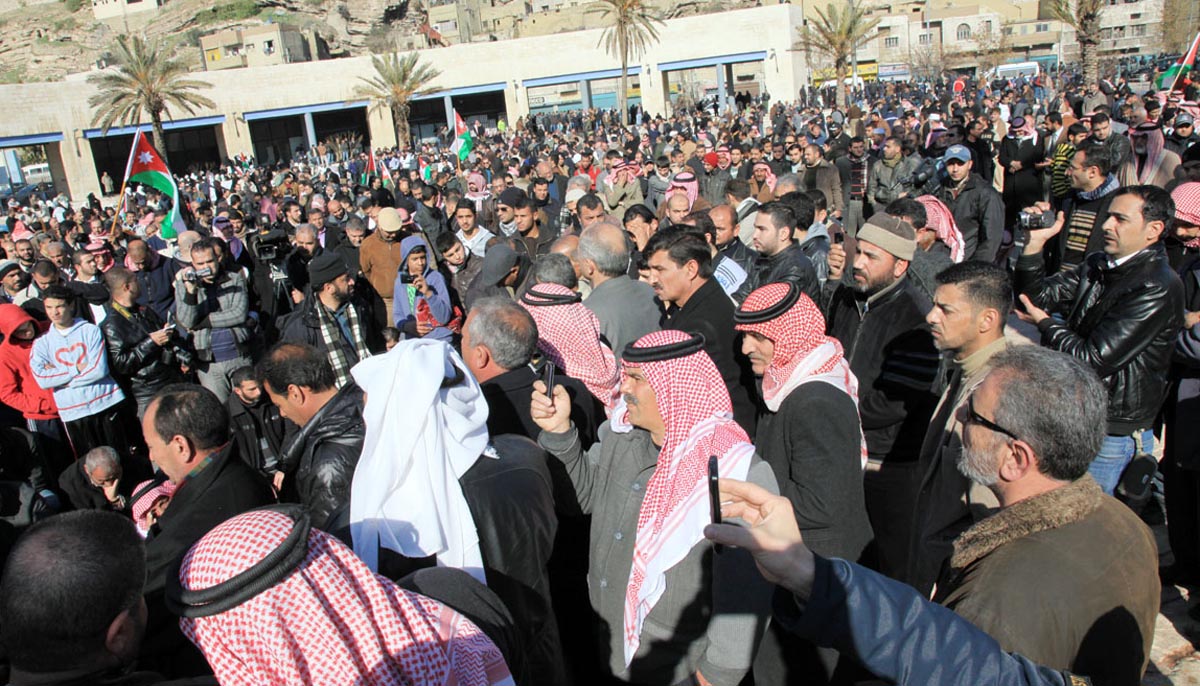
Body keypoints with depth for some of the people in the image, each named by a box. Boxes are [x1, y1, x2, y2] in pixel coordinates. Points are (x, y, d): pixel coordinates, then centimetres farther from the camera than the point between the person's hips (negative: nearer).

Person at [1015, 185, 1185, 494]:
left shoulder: (1159, 288, -20)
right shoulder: (1098, 266, 5)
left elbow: (1094, 360, -23)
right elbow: (1038, 296, 3)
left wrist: (1045, 323, -7)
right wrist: (1036, 241, -10)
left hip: (1111, 434, -7)